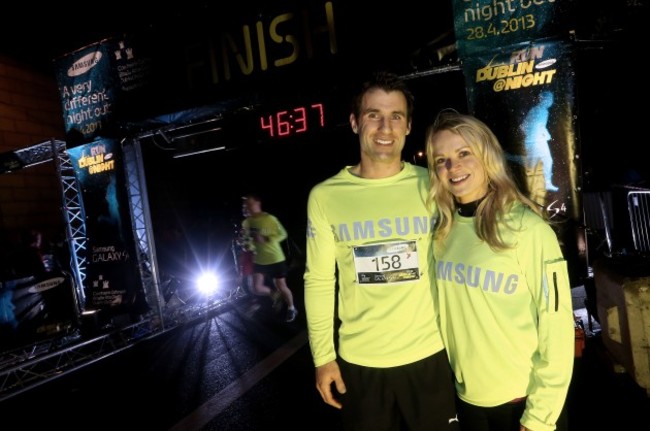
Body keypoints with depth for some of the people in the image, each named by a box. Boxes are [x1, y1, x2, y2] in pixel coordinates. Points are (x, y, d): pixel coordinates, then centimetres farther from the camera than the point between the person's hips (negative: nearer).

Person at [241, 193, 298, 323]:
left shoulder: (269, 218, -14)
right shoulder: (246, 222, 2)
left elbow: (283, 234, -13)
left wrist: (267, 239, -26)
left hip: (275, 259, -5)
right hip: (259, 260, 5)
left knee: (281, 286, 3)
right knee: (257, 288, -5)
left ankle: (291, 309, 28)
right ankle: (275, 295, 27)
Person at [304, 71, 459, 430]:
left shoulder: (433, 186, -5)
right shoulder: (325, 196, -5)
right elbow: (319, 281, -1)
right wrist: (323, 356, -1)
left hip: (429, 355, 1)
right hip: (359, 361, 0)